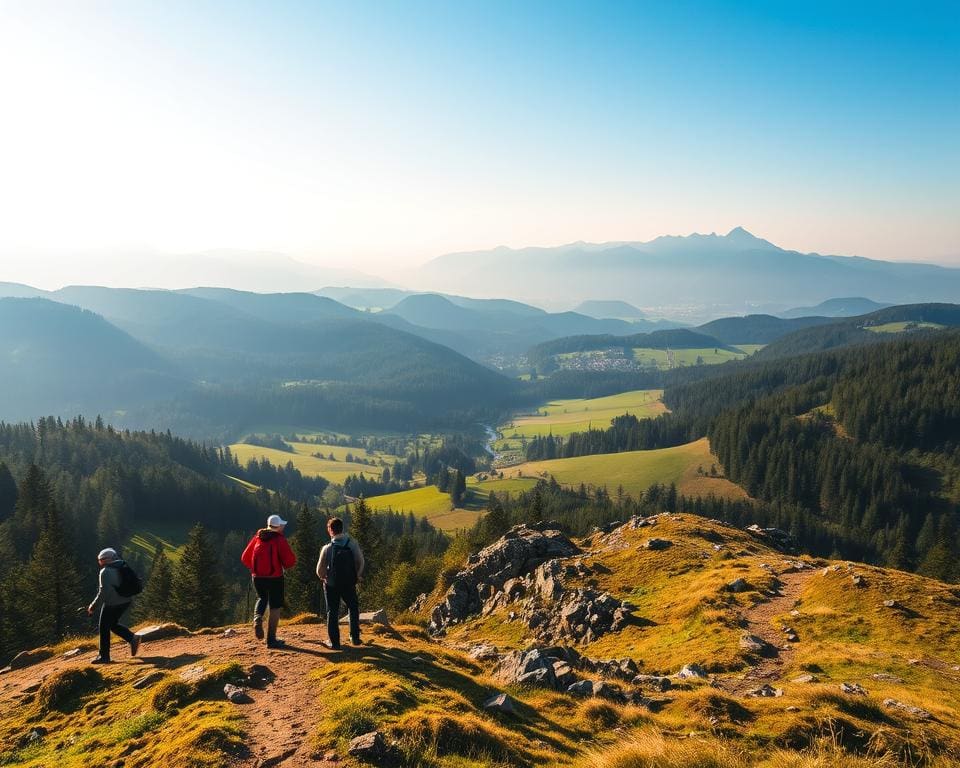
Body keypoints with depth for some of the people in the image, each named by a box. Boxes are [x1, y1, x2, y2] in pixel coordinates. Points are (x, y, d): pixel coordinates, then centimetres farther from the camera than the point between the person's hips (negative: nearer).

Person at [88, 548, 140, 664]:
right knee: (113, 624, 23)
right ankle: (132, 638, 6)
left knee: (104, 628, 7)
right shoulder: (120, 567, 10)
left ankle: (104, 656, 13)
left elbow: (103, 592, -21)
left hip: (112, 603, -8)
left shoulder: (105, 572, -15)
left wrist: (93, 606, -13)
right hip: (125, 601, 8)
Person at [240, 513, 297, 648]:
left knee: (262, 598, 29)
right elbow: (290, 560, -15)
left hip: (257, 577, 4)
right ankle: (271, 639, 8)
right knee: (275, 607, 7)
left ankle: (257, 618, 0)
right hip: (275, 578, -4)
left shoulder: (258, 537, 4)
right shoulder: (279, 539, -10)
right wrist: (286, 566, 7)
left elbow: (245, 558, 8)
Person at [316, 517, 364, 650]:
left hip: (332, 584, -2)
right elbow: (360, 562, -7)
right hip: (349, 584, 2)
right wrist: (357, 576, 10)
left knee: (332, 612, 12)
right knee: (353, 608, 23)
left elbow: (320, 570, -9)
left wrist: (323, 577, 13)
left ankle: (334, 642, 13)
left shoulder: (327, 548, -14)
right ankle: (355, 637, 24)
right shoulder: (352, 544, -12)